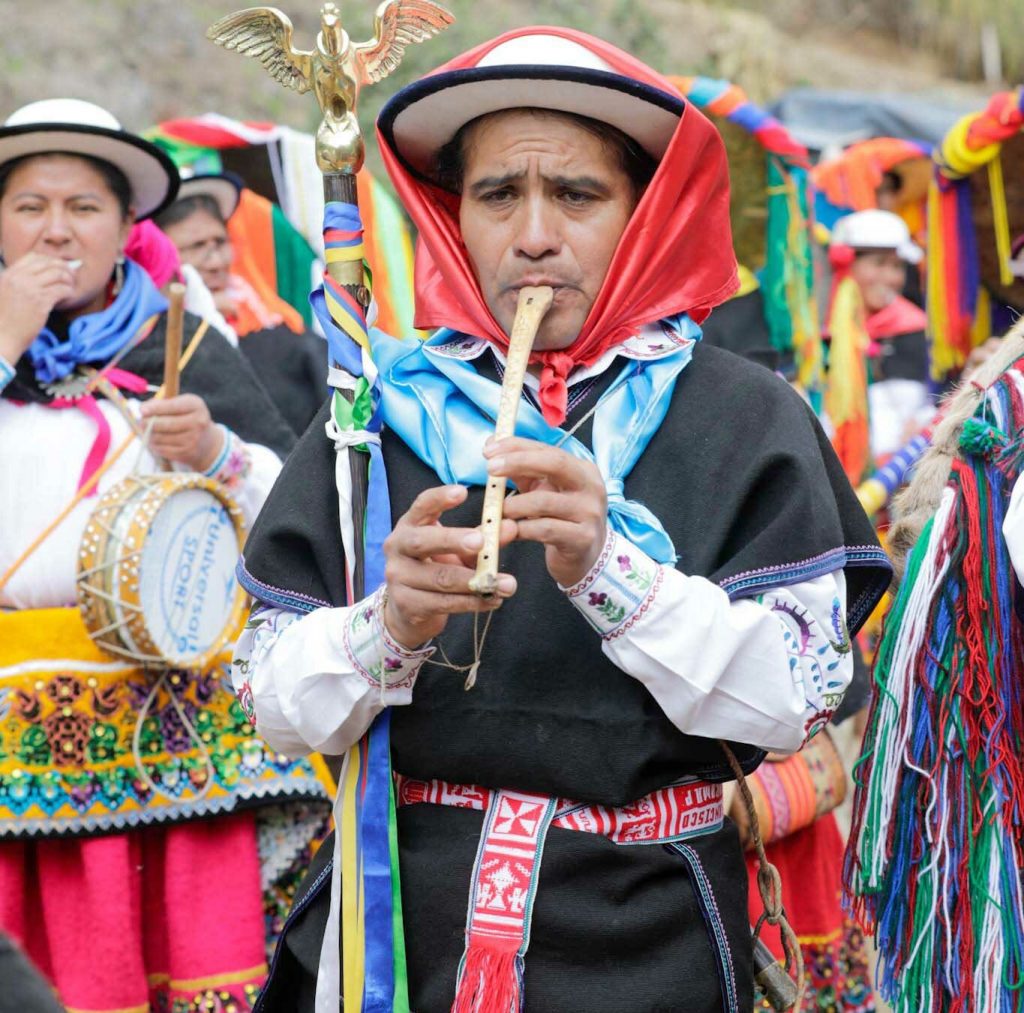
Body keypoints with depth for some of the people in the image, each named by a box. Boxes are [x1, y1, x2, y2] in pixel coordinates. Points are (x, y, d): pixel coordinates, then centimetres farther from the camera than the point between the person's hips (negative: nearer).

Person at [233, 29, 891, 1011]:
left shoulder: (750, 422, -4)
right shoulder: (378, 417, 0)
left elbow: (789, 703, -13)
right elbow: (274, 707, -3)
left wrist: (610, 570, -24)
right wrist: (391, 629, -22)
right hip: (401, 929, 1)